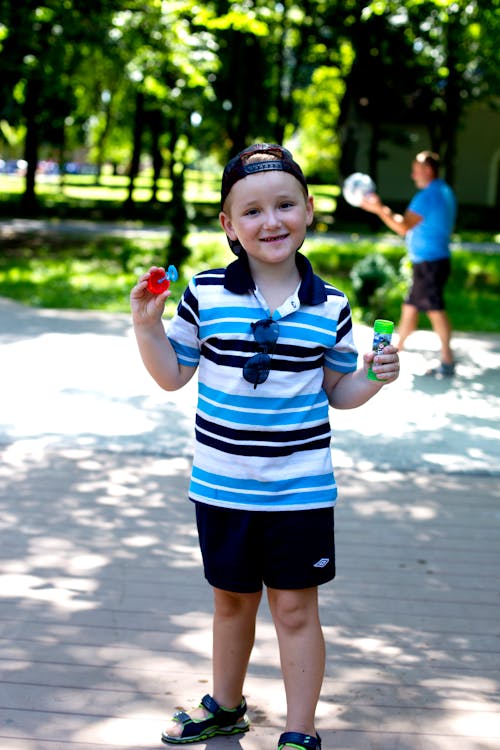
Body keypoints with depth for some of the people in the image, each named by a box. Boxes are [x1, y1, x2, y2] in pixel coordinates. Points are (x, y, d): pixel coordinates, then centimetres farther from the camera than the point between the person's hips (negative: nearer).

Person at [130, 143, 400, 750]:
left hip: (301, 488, -1)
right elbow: (172, 375, 4)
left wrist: (373, 377, -12)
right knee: (232, 601, 19)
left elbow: (338, 391, 7)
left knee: (295, 609, 6)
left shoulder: (329, 307, -3)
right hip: (222, 486, 1)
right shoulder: (205, 294, -5)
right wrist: (147, 325, -10)